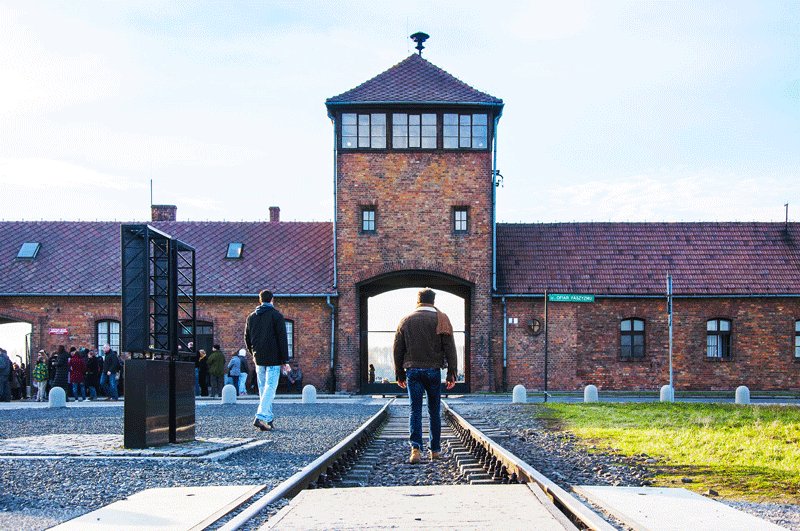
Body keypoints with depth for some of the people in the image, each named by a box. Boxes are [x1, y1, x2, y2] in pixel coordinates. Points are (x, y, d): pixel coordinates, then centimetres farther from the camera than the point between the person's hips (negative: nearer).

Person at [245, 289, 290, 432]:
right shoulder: (276, 316, -5)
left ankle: (269, 418, 13)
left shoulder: (251, 317, 11)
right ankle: (260, 417, -20)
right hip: (273, 358, -5)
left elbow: (247, 338, 15)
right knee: (270, 387, -7)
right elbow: (282, 339, -9)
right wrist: (285, 361, -8)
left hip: (259, 359, 5)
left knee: (263, 388, 12)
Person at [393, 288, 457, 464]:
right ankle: (435, 449, 16)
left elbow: (398, 349, 8)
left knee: (415, 410, -1)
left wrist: (399, 374, 15)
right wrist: (452, 373, -1)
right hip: (433, 369, -1)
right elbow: (449, 347, -3)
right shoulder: (441, 319, 2)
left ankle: (416, 448, -18)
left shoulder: (405, 320, 7)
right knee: (434, 411, 11)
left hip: (412, 370, 1)